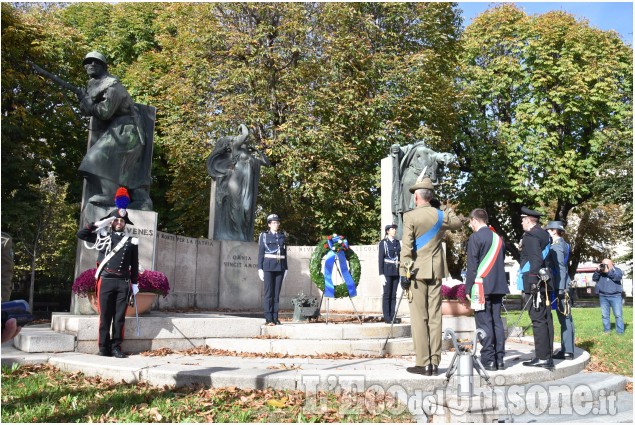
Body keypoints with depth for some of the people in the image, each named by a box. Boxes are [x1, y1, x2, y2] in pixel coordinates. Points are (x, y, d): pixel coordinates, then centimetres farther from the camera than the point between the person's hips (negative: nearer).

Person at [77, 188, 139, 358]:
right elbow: (81, 234, 2)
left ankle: (116, 347, 10)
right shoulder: (102, 237, 10)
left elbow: (134, 265, 11)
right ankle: (104, 348, 9)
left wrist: (135, 283, 7)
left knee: (119, 317, 3)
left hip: (124, 283, 1)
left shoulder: (132, 241, 10)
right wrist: (99, 224, -2)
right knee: (105, 316, 2)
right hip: (106, 281, -1)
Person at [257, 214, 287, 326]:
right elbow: (260, 253, 1)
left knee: (276, 293, 4)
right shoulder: (264, 235, 4)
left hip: (280, 267, 3)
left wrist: (285, 268, 11)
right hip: (268, 266, -3)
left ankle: (275, 318, 8)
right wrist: (260, 268, -6)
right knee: (268, 292, -6)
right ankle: (268, 319, -5)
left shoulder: (282, 236, 13)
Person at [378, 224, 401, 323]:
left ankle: (392, 316, 10)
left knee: (394, 295, 6)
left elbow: (399, 256, 17)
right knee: (387, 294, -3)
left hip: (396, 271, 5)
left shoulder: (397, 242, 13)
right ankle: (387, 317, 1)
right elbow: (381, 259, -6)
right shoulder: (383, 243, -2)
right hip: (387, 271, -5)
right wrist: (381, 274, -12)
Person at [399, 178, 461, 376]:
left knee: (419, 318, -1)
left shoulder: (410, 216, -7)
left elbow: (406, 247, -11)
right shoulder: (441, 215, 5)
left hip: (417, 271, -4)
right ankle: (435, 362, 11)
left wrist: (404, 273, -8)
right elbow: (457, 222, 27)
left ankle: (423, 364, 0)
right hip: (436, 271, 4)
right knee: (435, 317, 7)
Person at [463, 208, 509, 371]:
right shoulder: (498, 238, 13)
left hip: (482, 287, -6)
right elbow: (501, 263, 17)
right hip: (498, 286, 7)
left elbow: (472, 266, -11)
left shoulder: (475, 238, -8)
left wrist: (468, 289, -6)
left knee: (484, 323, -3)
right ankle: (499, 359, 12)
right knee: (497, 322, 9)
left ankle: (488, 359, -1)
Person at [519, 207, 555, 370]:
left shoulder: (530, 236, -11)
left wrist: (534, 283, -20)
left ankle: (542, 358, -4)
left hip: (534, 284, -9)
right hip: (544, 283, 9)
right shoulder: (544, 234, 16)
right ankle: (547, 356, 17)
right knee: (546, 319, 10)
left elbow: (536, 260, -20)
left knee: (538, 320, -7)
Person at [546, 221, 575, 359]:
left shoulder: (557, 246, -10)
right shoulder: (561, 244, 17)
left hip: (560, 287, -9)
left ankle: (567, 351, -1)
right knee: (565, 319, 10)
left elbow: (561, 268, -16)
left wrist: (560, 289, -19)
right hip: (561, 287, 9)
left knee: (565, 318, -5)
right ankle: (566, 350, 15)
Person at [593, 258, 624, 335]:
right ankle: (607, 330, 11)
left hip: (615, 296, -2)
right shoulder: (600, 271, 11)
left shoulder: (617, 270, 5)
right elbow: (594, 279, 0)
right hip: (603, 296, 2)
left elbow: (618, 277, -15)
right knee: (605, 315, 4)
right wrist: (598, 270, -13)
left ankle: (620, 331, 3)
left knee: (618, 315, -3)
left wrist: (608, 271, -21)